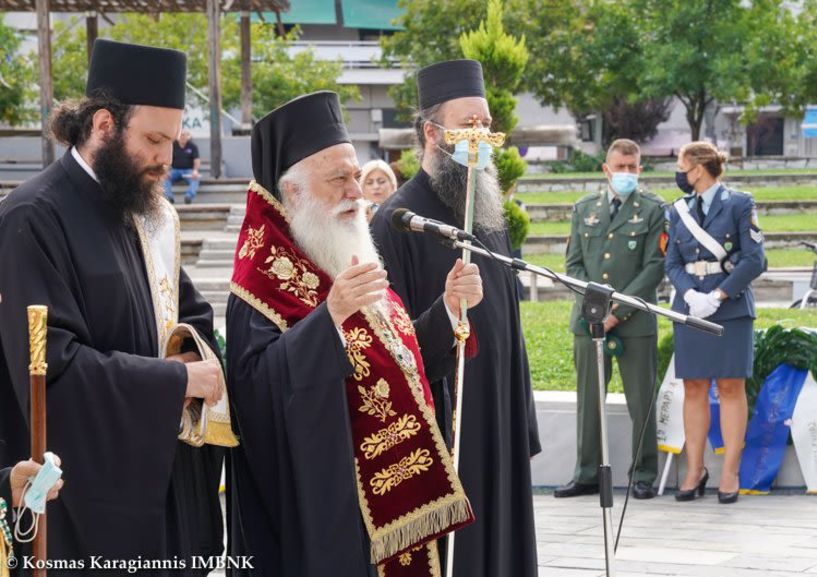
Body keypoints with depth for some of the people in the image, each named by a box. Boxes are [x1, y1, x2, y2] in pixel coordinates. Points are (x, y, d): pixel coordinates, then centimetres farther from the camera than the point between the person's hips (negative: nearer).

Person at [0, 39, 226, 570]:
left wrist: (195, 356, -3)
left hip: (161, 476, 8)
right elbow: (52, 364, -23)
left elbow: (192, 315, 21)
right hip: (85, 493, -8)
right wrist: (177, 377, -18)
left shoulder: (147, 214, 11)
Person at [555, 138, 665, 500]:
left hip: (635, 321, -3)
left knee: (641, 402, 0)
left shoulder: (653, 210, 2)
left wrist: (618, 311, -11)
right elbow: (573, 263, 11)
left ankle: (643, 477, 7)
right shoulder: (584, 209, 14)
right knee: (588, 400, 6)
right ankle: (587, 474, 13)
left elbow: (654, 268, -5)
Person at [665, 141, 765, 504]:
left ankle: (730, 473, 0)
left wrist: (718, 295, -14)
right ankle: (695, 470, 8)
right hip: (689, 310, 4)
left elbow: (754, 260, -6)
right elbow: (672, 263, 10)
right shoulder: (679, 211, 12)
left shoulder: (739, 205, -1)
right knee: (694, 390, 4)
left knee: (731, 389, -2)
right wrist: (690, 294, -10)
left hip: (731, 309, -4)